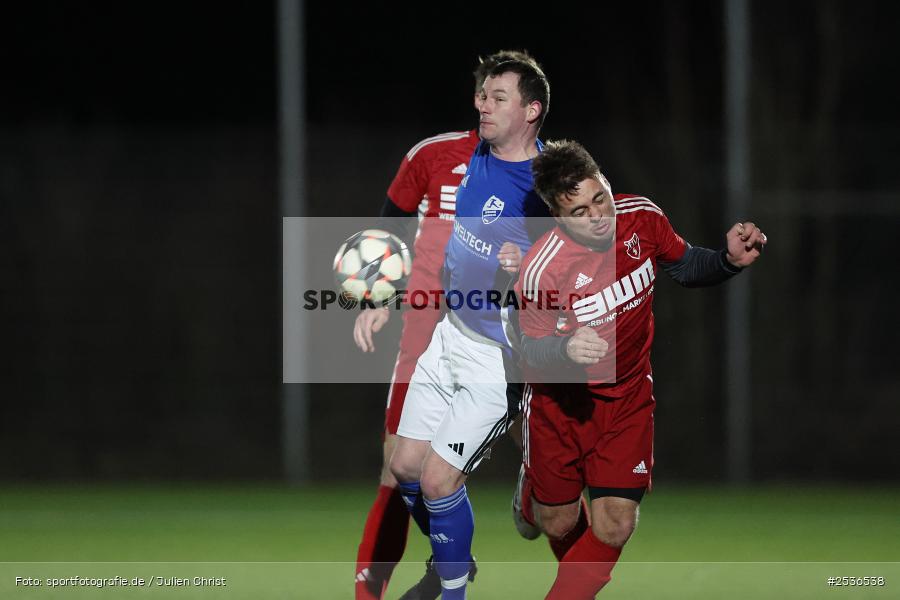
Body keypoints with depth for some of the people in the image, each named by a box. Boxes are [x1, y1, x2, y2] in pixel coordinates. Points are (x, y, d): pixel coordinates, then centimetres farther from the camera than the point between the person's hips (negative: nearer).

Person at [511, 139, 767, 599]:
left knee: (614, 529, -7)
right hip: (561, 400, -3)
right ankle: (533, 491, 51)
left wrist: (729, 260, -15)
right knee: (557, 524, 13)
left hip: (627, 395, 3)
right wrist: (567, 348, -41)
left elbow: (685, 267, 5)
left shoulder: (642, 217, -16)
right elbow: (532, 351, -19)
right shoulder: (541, 271, -30)